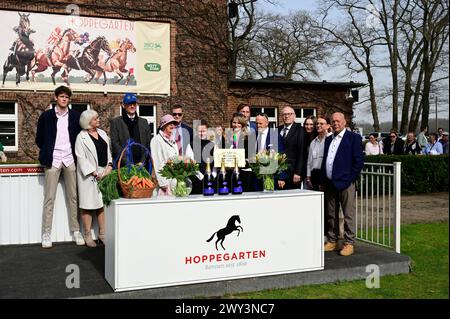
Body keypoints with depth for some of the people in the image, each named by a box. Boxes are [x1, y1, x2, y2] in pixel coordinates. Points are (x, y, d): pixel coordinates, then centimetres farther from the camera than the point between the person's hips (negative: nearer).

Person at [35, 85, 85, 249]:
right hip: (53, 160, -1)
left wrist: (75, 154, 5)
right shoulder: (46, 116, 3)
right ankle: (46, 233, 4)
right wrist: (48, 153, 7)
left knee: (73, 197, 4)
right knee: (49, 198, -1)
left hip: (70, 160, 2)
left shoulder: (75, 116, 6)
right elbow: (39, 139, 10)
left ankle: (76, 231, 12)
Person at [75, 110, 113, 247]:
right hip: (89, 174, -5)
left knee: (102, 204, 7)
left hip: (104, 173, 5)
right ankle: (87, 236, 7)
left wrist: (109, 167, -2)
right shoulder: (81, 137, -6)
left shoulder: (102, 133, 13)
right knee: (88, 205, 0)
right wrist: (95, 173, -15)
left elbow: (108, 152, 14)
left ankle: (102, 234, 14)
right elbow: (81, 158, -11)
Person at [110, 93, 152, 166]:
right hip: (123, 166, -2)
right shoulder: (116, 122, 6)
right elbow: (115, 144, -3)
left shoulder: (144, 122, 16)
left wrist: (142, 162, -3)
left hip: (142, 165, 2)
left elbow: (149, 144, 11)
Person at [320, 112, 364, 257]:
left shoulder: (353, 138, -2)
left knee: (348, 215, -1)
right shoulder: (328, 139, 17)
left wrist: (351, 179, -11)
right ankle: (332, 241, 21)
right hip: (329, 183, 6)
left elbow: (359, 160, -7)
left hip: (345, 183, -6)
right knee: (331, 215, 12)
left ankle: (349, 243, 6)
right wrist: (322, 181, 12)